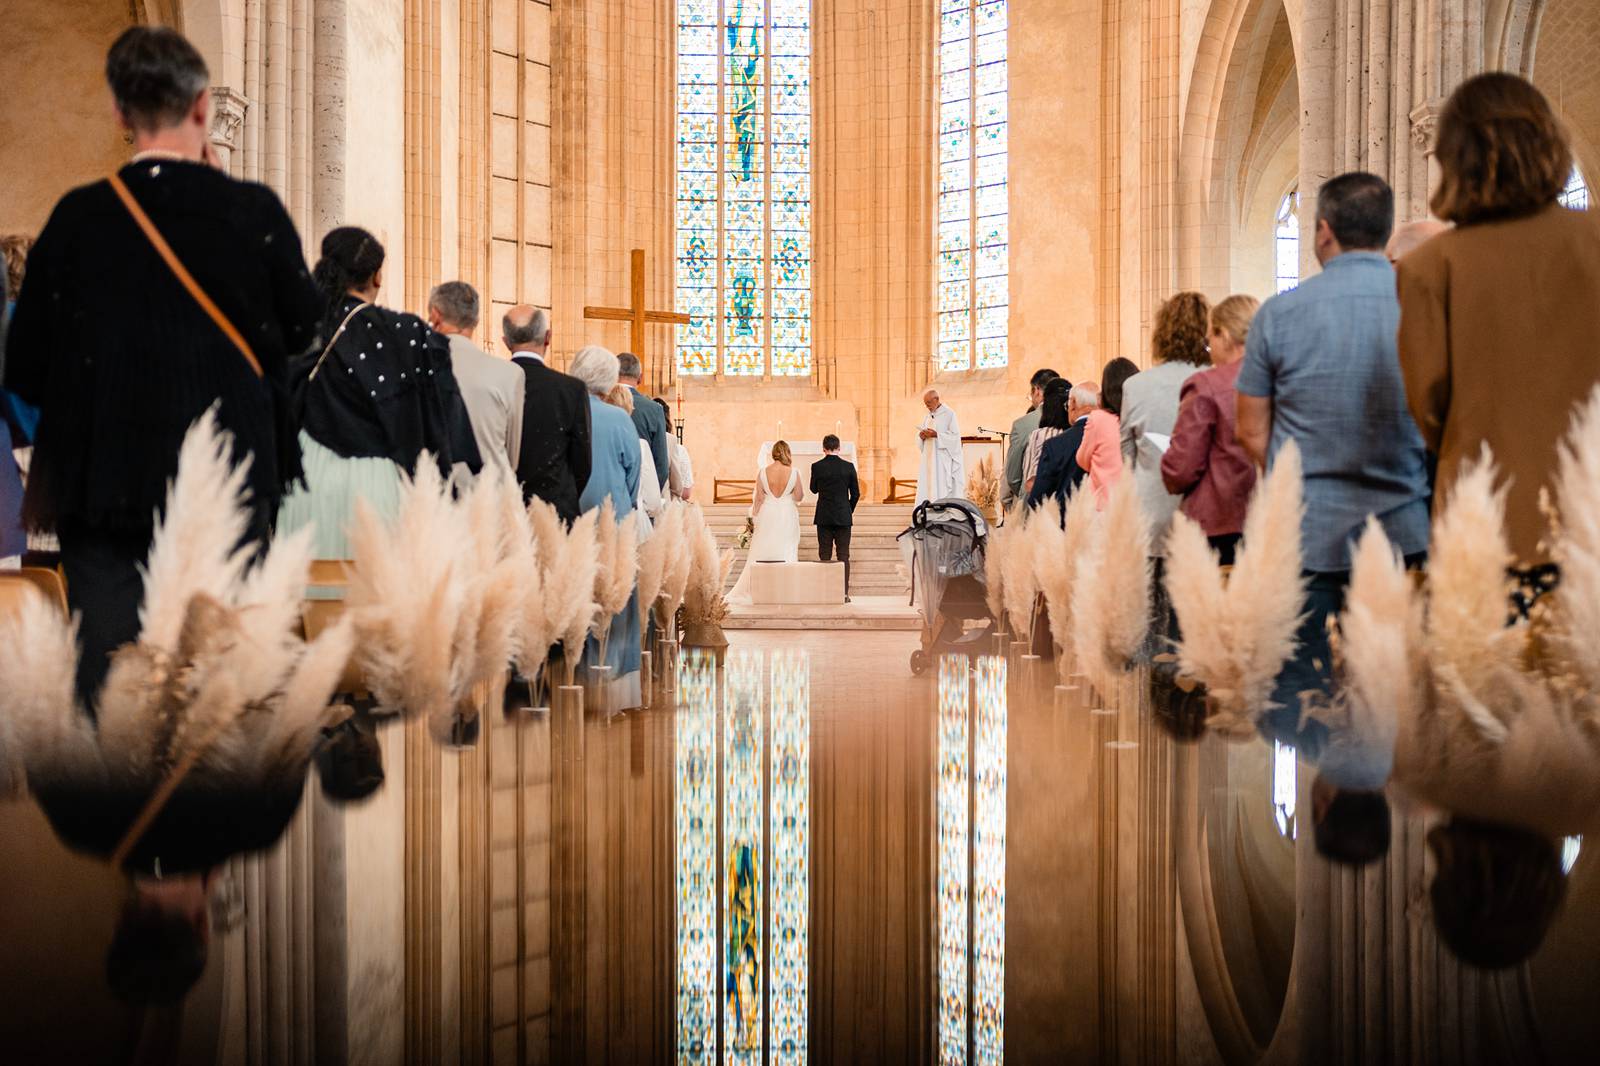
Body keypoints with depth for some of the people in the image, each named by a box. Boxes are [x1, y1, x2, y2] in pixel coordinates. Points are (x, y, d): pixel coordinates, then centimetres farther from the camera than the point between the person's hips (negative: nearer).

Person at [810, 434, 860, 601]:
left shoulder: (817, 466, -5)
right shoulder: (848, 466, -3)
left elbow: (814, 490, 9)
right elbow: (856, 493, 2)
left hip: (824, 517, 0)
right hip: (843, 517, 0)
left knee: (825, 555, 4)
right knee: (843, 556, 3)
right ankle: (844, 593, -1)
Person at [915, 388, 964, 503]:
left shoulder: (949, 414, -5)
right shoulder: (928, 416, 17)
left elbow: (955, 435, -12)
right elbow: (920, 435, 18)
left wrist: (936, 435, -21)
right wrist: (922, 436, -6)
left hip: (944, 458, -7)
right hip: (929, 458, 7)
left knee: (942, 488, -11)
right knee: (927, 487, 2)